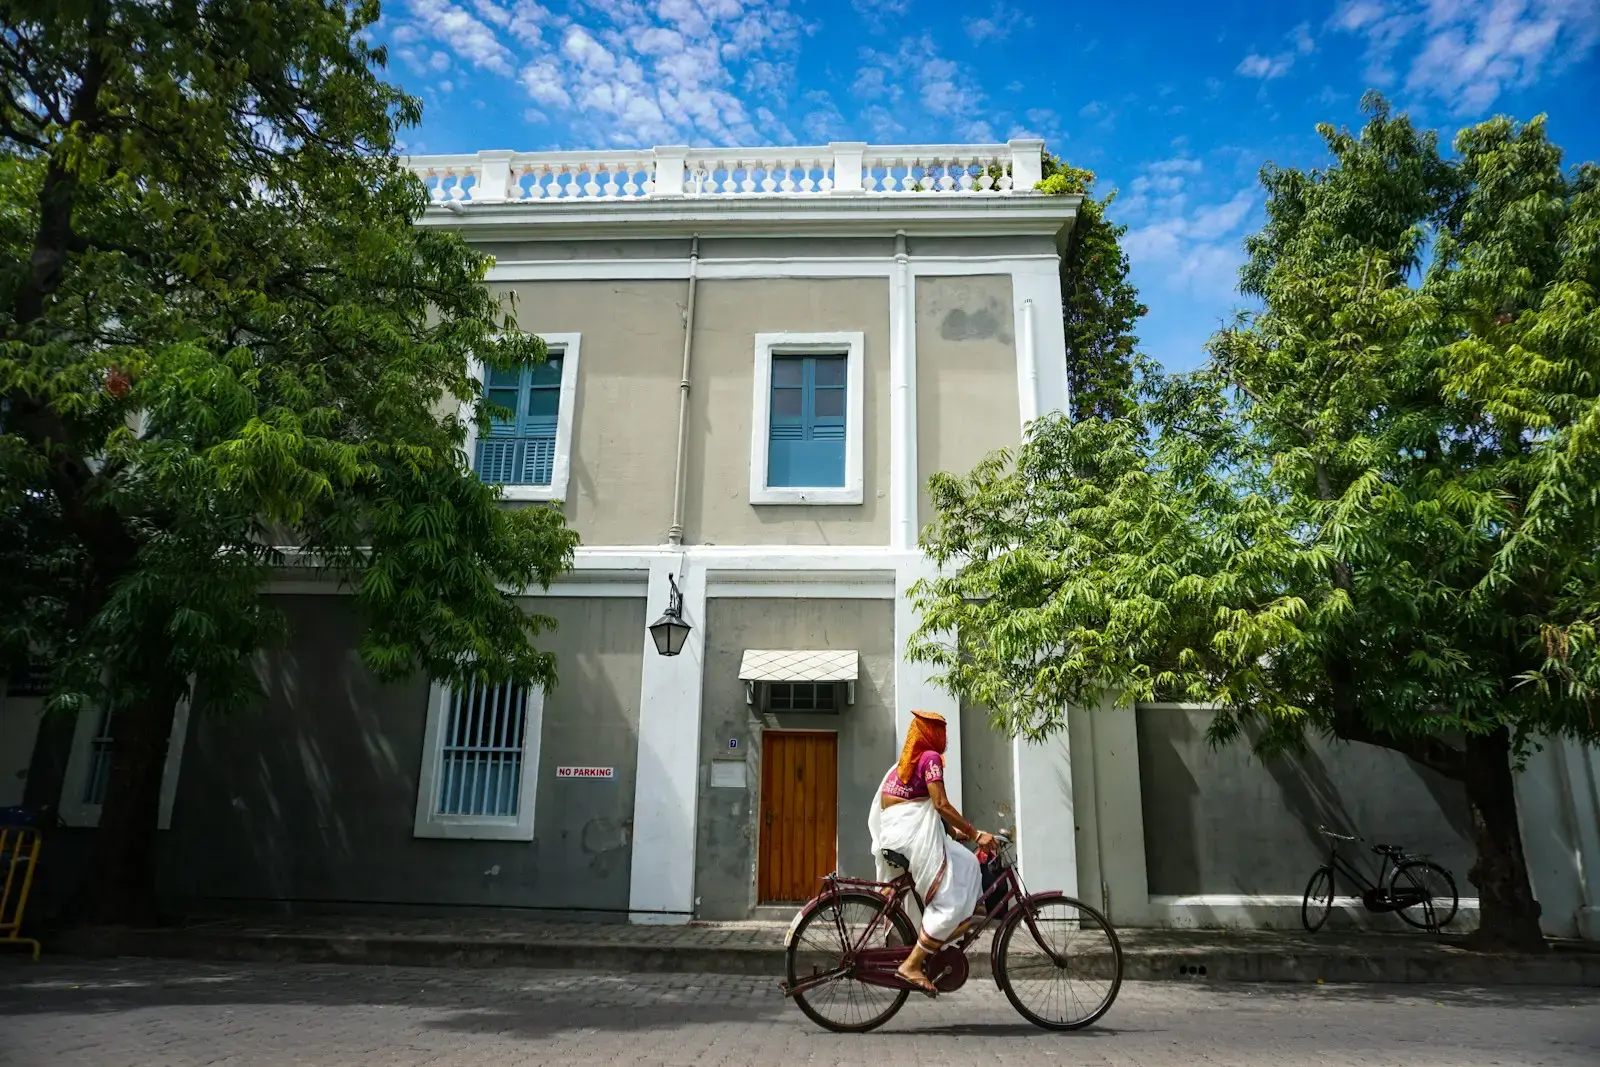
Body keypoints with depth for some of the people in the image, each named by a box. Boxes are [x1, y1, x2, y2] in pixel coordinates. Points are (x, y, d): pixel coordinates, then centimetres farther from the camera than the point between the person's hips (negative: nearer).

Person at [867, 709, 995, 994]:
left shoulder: (906, 761, 21)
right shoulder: (930, 757, -7)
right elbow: (941, 804, -16)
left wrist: (953, 829, 19)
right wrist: (976, 834, -14)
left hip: (893, 833, 10)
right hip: (913, 834, -10)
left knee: (967, 864, 19)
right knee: (950, 900, -9)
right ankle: (912, 965, -12)